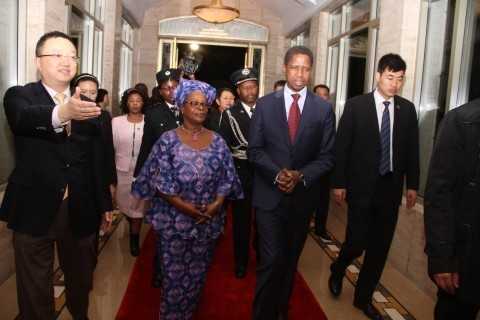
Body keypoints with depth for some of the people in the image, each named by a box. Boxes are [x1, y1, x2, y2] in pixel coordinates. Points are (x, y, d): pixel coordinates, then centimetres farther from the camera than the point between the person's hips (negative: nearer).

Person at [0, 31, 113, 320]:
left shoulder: (87, 106, 4)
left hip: (81, 210, 3)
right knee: (35, 288, 14)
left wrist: (104, 202, 9)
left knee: (81, 279, 21)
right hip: (35, 209, -3)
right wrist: (63, 113, -50)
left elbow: (96, 159, 7)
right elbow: (25, 118, -30)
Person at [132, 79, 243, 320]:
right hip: (173, 221, -3)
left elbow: (226, 179, 1)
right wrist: (184, 206, -19)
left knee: (197, 275, 16)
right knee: (173, 275, 8)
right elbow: (160, 181, -10)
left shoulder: (217, 142, 3)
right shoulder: (168, 140, -5)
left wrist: (215, 205, -14)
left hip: (208, 222, 3)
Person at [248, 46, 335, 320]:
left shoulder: (324, 108, 0)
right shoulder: (265, 104, -1)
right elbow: (255, 150, -2)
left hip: (303, 196, 2)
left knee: (291, 259, 17)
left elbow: (327, 156, -1)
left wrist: (301, 176, -17)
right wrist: (277, 173, -18)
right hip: (270, 194, -2)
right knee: (272, 259, -7)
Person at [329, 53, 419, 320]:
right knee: (356, 242, -3)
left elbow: (412, 149, 9)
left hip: (391, 188, 4)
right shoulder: (355, 105, -4)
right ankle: (337, 271, 32)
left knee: (380, 247, 9)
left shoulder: (407, 109, 6)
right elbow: (341, 146, -4)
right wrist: (339, 183, -7)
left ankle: (363, 297, 28)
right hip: (361, 186, -3)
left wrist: (412, 184, 7)